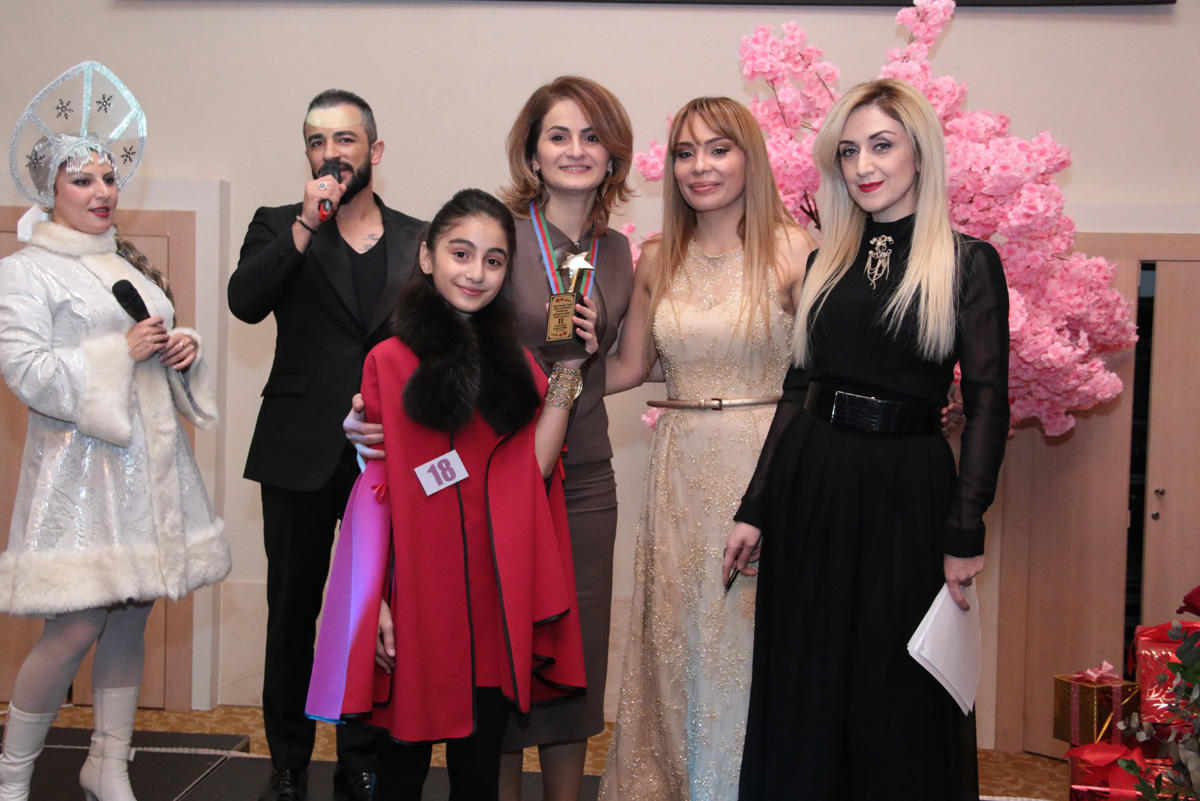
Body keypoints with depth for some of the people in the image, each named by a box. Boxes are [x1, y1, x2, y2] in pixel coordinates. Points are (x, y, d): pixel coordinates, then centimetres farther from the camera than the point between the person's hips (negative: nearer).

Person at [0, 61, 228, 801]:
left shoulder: (131, 266, 19)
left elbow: (162, 341, 29)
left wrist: (185, 348, 6)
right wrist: (122, 351, -16)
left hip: (151, 461, 7)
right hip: (83, 464, -7)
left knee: (132, 617, 9)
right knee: (77, 627, -9)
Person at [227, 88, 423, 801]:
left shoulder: (417, 239, 9)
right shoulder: (279, 228, 6)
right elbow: (245, 302, -13)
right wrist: (306, 225, -18)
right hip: (302, 455, 0)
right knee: (292, 613, 8)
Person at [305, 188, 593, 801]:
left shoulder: (514, 359, 11)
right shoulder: (390, 361, -1)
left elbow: (534, 471, 0)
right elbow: (375, 486, -5)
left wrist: (568, 369, -3)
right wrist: (375, 601, -10)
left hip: (495, 593, 3)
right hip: (418, 588, -3)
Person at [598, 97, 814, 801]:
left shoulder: (793, 249, -5)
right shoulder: (658, 260, 9)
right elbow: (630, 366, 17)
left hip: (766, 462, -4)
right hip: (682, 469, 4)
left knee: (751, 632, 2)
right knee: (677, 631, 10)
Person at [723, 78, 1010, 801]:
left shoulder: (967, 262, -2)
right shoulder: (829, 262, 10)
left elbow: (987, 403, -6)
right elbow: (799, 390, 10)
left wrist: (966, 531, -13)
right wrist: (756, 510, 5)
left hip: (907, 489, -4)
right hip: (810, 483, 4)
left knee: (898, 690, 7)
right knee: (806, 685, 12)